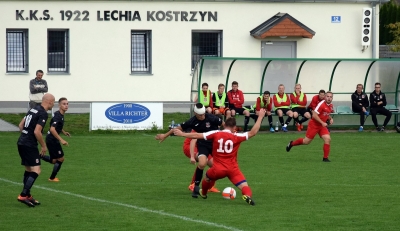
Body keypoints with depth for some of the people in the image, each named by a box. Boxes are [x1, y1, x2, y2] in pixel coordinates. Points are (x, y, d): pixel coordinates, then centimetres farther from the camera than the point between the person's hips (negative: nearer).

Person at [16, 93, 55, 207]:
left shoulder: (33, 109, 14)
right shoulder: (43, 114, -14)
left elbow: (21, 125, 18)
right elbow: (37, 132, -20)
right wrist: (44, 146, -9)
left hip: (21, 143, 9)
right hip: (30, 145, -9)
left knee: (28, 170, 17)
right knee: (36, 171, -9)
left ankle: (27, 195, 22)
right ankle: (23, 195, -17)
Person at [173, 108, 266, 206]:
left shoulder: (216, 134, -3)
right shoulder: (236, 137, -5)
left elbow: (197, 135, 0)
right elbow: (253, 132, -4)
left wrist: (182, 134, 12)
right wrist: (260, 117, 4)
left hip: (218, 169, 1)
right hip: (233, 169, -1)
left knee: (207, 178, 32)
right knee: (245, 186, -6)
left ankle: (203, 193, 54)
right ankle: (247, 195, -38)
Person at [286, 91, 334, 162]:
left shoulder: (331, 106, 4)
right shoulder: (321, 104, -21)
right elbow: (314, 115, -24)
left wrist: (330, 119, 4)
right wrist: (322, 123, -25)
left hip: (322, 125, 6)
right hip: (314, 124, -6)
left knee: (327, 139, -14)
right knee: (306, 141, 1)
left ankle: (325, 158, -4)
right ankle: (292, 143, 29)